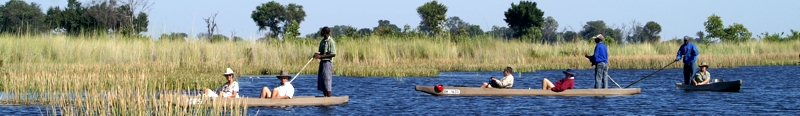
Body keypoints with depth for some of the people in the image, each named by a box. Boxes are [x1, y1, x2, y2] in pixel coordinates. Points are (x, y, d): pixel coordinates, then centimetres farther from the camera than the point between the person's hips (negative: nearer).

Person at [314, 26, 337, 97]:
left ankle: (329, 97, -7)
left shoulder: (331, 42, -13)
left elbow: (333, 54, -17)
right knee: (321, 81, 9)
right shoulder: (322, 41, 13)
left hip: (328, 63, -9)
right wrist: (317, 54, -2)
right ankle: (325, 97, 15)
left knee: (326, 80, -10)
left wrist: (321, 56, -21)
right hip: (322, 62, 9)